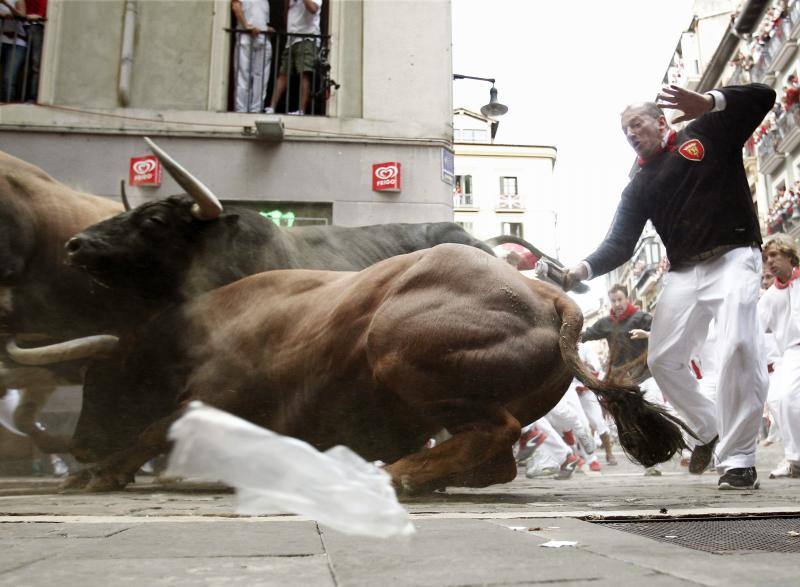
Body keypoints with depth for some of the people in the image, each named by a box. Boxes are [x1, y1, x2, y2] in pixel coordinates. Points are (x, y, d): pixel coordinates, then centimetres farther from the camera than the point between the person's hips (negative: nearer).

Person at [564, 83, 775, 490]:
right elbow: (619, 245, 6)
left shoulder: (706, 133, 10)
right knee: (663, 359, 0)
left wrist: (708, 102, -18)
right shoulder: (639, 187, 16)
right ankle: (708, 429, 24)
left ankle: (738, 459, -17)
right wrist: (584, 269, -14)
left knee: (737, 345, -24)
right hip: (684, 272, 5)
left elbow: (762, 97, 1)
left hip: (733, 258, -5)